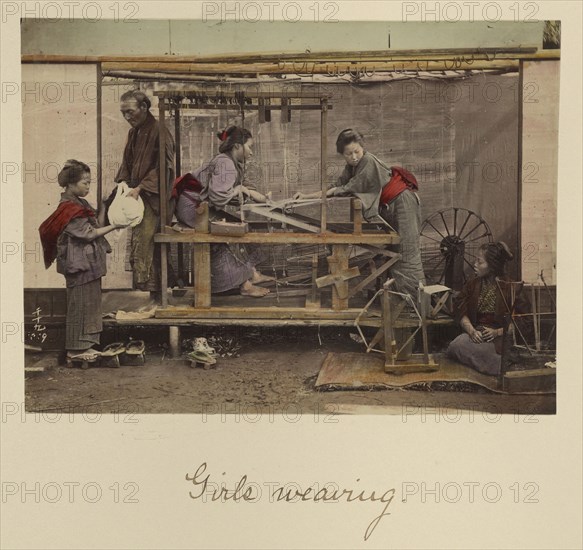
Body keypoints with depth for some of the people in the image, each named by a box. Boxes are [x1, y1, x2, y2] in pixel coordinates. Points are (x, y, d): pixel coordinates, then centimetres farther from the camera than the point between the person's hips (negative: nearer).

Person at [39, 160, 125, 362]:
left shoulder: (80, 204, 13)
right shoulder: (68, 208, -16)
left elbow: (96, 224, 11)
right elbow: (89, 233, -18)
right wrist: (115, 226, -14)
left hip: (90, 263, 9)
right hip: (79, 264, -9)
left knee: (91, 304, 12)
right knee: (79, 306, -2)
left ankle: (85, 345, 20)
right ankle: (76, 348, 7)